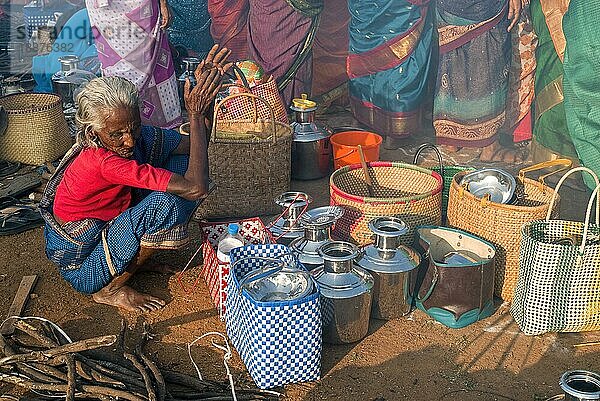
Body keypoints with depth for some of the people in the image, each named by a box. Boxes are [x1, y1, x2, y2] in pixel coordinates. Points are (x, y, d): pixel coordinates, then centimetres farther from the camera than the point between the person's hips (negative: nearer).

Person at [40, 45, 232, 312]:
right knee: (166, 203, -32)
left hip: (110, 229, 8)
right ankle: (109, 290, -10)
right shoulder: (102, 161, -35)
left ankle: (136, 260, 5)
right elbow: (196, 188, -38)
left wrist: (203, 100, -18)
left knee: (185, 163, -5)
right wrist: (196, 115, -33)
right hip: (83, 268, -8)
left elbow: (191, 145, -2)